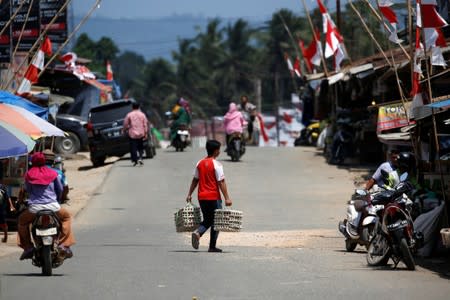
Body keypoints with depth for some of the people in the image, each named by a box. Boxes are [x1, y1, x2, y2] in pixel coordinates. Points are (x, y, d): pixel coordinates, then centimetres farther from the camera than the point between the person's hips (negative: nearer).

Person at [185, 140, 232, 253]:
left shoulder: (200, 163, 7)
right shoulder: (216, 165, -11)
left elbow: (195, 180, 11)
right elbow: (221, 182, -14)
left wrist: (189, 194, 17)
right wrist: (227, 198, -14)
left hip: (202, 197, 6)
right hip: (214, 197, -6)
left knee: (207, 220, 17)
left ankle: (197, 232, -10)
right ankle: (212, 246, 3)